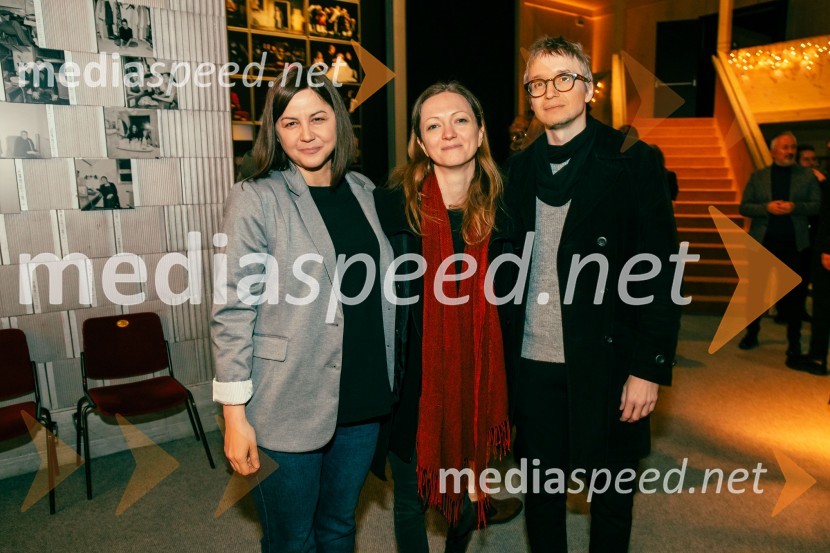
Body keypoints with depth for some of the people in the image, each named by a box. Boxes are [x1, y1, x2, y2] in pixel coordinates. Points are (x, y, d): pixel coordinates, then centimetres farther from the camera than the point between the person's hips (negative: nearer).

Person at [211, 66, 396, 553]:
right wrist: (235, 415, -12)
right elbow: (232, 313, -11)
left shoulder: (364, 192, 5)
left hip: (361, 402, 5)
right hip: (287, 408, -4)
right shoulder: (256, 200, -10)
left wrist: (386, 383, 12)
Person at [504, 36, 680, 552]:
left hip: (605, 366, -3)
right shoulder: (521, 169, 7)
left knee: (610, 495, 13)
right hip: (533, 363, 3)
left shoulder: (633, 162, -4)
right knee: (540, 491, 16)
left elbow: (660, 274, -7)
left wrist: (650, 368, -11)